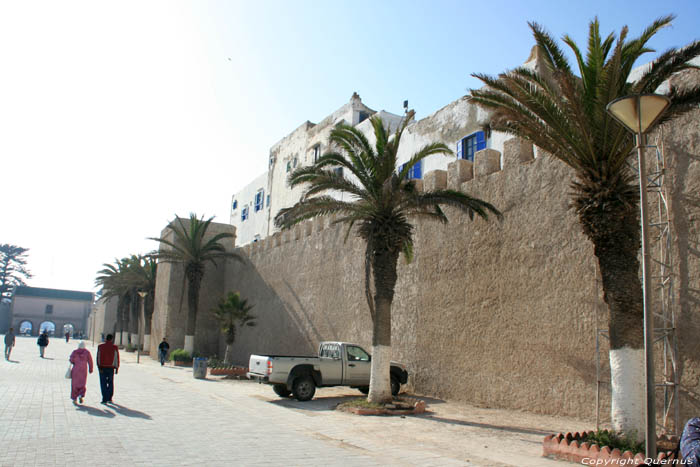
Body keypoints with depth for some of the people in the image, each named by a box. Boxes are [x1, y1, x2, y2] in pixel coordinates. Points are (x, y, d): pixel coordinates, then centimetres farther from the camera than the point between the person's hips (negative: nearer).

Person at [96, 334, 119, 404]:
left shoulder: (100, 346, -1)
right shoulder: (115, 347, -2)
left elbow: (98, 357, -5)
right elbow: (116, 358, -1)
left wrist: (99, 367, -5)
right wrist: (116, 368, 4)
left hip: (102, 367, -1)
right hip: (111, 367, 1)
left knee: (103, 383, 3)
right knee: (110, 383, 13)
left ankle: (104, 399, -2)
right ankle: (109, 398, 16)